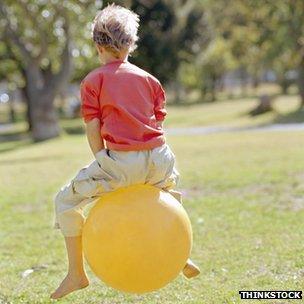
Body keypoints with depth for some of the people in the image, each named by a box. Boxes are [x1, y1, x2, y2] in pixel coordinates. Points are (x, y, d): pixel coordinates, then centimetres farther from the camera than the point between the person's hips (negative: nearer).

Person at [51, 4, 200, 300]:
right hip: (159, 159, 4)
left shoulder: (92, 81, 6)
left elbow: (93, 128, 0)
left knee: (65, 201, 15)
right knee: (170, 189, 40)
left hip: (122, 163, -4)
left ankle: (76, 273, 10)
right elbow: (159, 123, 14)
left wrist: (103, 163, 8)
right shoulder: (148, 78, 16)